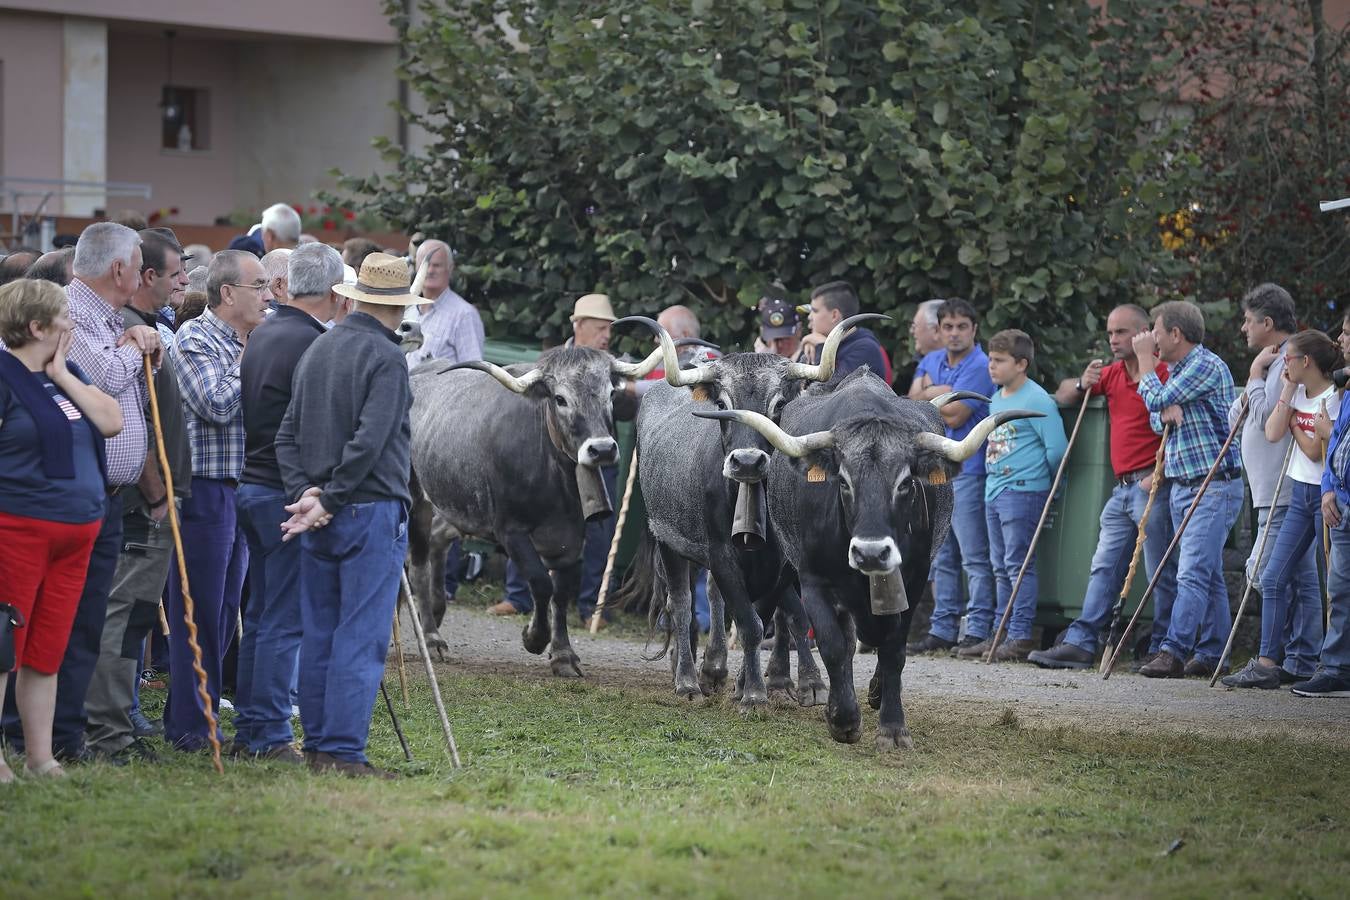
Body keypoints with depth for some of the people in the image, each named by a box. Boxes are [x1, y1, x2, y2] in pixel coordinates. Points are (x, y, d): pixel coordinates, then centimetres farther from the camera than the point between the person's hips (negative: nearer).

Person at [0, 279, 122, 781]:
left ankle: (41, 758, 15)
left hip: (76, 530, 7)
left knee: (47, 651, 10)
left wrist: (64, 377, -1)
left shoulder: (66, 375, 15)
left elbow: (112, 422, 5)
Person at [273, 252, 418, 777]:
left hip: (322, 516, 7)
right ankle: (343, 752, -8)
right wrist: (328, 501, -14)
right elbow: (369, 441, -20)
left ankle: (317, 745, 15)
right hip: (371, 511, -7)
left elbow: (288, 433, 10)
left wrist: (305, 491, 0)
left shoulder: (318, 350, 12)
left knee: (318, 633, 11)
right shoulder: (385, 358, -12)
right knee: (361, 637, -6)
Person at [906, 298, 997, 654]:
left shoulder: (980, 367, -11)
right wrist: (935, 395, -8)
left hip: (966, 470, -8)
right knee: (941, 557, 11)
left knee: (974, 557, -8)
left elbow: (955, 416, -16)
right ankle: (942, 630, 16)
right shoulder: (932, 362, 14)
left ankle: (977, 631, -8)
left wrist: (927, 399, 0)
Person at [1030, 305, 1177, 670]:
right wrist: (1083, 384, 3)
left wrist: (1159, 475, -22)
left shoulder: (1163, 373, -9)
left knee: (1161, 573, -2)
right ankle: (1080, 643, 6)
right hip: (1122, 488, 9)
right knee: (1104, 568, 6)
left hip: (1152, 486, -8)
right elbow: (1063, 396, 25)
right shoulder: (1111, 375, 16)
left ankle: (1163, 649, 3)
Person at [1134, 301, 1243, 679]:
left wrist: (1145, 359, -1)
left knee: (1193, 573, -15)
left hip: (1215, 487, -10)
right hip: (1183, 487, 10)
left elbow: (1156, 400, -16)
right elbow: (1161, 413, 17)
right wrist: (1168, 408, -8)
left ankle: (1173, 652, -22)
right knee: (1208, 576, 10)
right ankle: (1209, 654, 11)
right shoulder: (1178, 368, 19)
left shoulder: (1207, 365, -12)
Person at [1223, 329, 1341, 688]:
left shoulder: (1335, 398, -14)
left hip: (1326, 494, -9)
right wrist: (1288, 392, -2)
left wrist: (1295, 425, -2)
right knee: (1273, 577, 3)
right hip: (1300, 494, 9)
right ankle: (1268, 662, 3)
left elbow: (1315, 450, -17)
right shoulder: (1298, 393, 10)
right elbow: (1273, 433, -1)